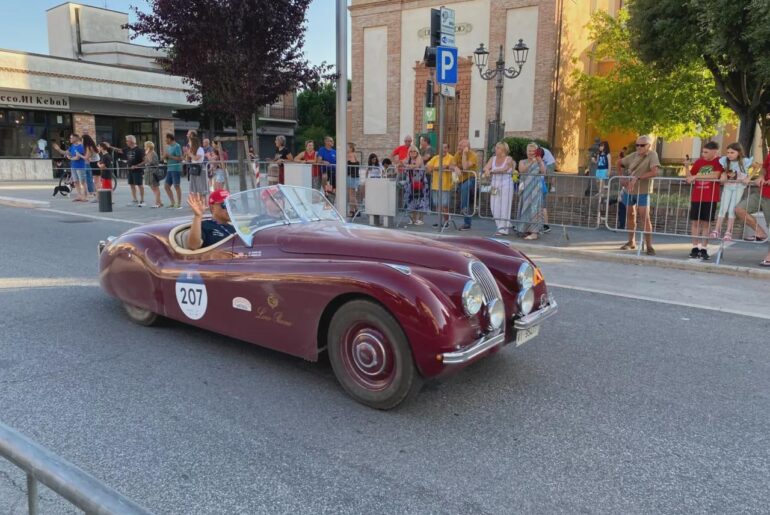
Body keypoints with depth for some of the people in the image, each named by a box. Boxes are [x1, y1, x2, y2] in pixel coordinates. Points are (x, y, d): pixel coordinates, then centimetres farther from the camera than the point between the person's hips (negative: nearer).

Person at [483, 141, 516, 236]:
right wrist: (487, 170, -24)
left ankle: (503, 229, -2)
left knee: (504, 207, -5)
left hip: (506, 184, -5)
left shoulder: (509, 159, -2)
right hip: (495, 185, 5)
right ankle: (501, 227, 17)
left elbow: (504, 169, -19)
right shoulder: (493, 158, 13)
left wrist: (491, 171, -22)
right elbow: (486, 167, -1)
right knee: (495, 207, 3)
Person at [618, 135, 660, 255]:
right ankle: (631, 242, 29)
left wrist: (637, 178, -31)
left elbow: (654, 172, -25)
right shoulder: (633, 155, 3)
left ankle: (649, 246, -7)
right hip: (629, 190, 6)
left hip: (643, 191, -6)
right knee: (630, 215, 14)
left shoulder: (652, 155, -12)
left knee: (645, 217, -12)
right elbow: (619, 164, 20)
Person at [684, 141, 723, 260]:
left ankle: (703, 250, 7)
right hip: (696, 197, 3)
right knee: (695, 222, 2)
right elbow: (689, 177, 11)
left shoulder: (719, 162, -2)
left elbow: (715, 175, -18)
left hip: (710, 198, -3)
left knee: (706, 223, 2)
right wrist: (687, 167, -5)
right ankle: (695, 248, 9)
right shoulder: (699, 162, 9)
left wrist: (696, 176, -16)